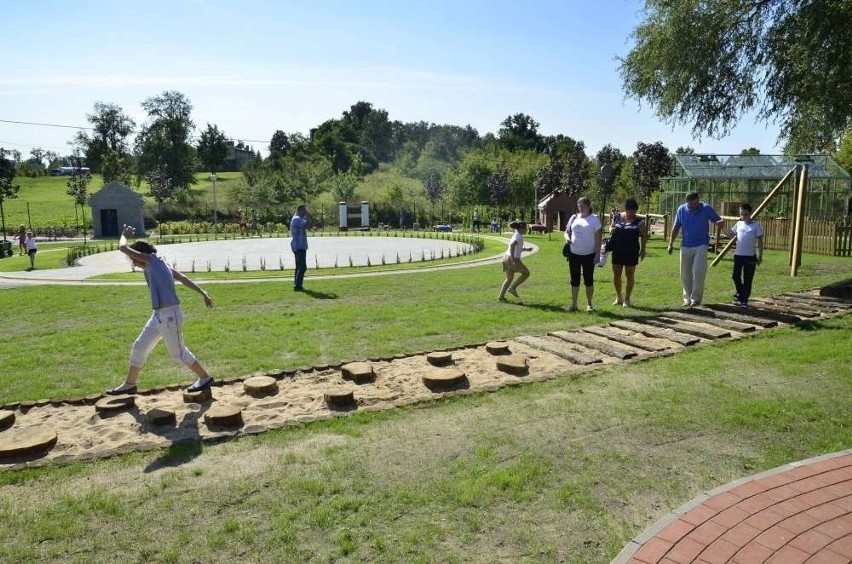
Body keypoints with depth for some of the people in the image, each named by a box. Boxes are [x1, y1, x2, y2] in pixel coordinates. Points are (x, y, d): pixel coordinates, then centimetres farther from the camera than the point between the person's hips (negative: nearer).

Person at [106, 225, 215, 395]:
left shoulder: (153, 259, -10)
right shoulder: (159, 265, 14)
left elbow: (123, 248, -8)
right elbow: (184, 279, 11)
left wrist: (124, 235, 12)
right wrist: (203, 293, 8)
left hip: (170, 316, -10)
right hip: (158, 316, 10)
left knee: (178, 352, 3)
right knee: (139, 347, 16)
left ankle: (205, 378, 19)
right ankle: (129, 385, 28)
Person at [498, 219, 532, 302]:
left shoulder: (515, 235, 17)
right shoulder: (519, 236, -12)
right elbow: (512, 245, -28)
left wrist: (526, 249, 29)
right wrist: (513, 259, -33)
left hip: (506, 257, 9)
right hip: (514, 259, -9)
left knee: (509, 279, 16)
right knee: (526, 273, 8)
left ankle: (501, 297, 12)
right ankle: (513, 288, 4)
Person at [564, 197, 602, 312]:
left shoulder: (594, 219, -4)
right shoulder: (574, 218, 7)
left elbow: (598, 238, -5)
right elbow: (567, 231, 15)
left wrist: (597, 254, -11)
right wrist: (567, 237, -10)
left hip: (589, 255, -3)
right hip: (574, 254, 3)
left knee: (588, 280, 6)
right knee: (574, 279, 8)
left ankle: (589, 304, 18)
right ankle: (573, 304, 16)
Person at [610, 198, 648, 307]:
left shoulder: (639, 221, -6)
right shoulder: (617, 217, 2)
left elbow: (643, 236, -2)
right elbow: (611, 226, 16)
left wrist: (642, 249, -6)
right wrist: (611, 230, -7)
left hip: (631, 252, -3)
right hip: (617, 251, 3)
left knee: (630, 275, 6)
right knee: (616, 274, 9)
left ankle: (627, 299, 18)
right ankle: (619, 297, 26)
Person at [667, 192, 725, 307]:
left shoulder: (706, 208, -5)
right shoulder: (681, 210, 0)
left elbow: (719, 220, -1)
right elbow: (676, 228, 8)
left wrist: (721, 222, -26)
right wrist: (671, 244, 6)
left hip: (701, 246, -3)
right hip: (685, 246, 3)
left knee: (698, 273, -10)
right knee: (685, 274, 7)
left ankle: (696, 298, 1)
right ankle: (687, 298, 21)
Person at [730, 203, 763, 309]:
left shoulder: (755, 225, -6)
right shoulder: (738, 224, 5)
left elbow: (760, 241, -3)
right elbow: (731, 234, 16)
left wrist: (760, 256, -5)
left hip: (750, 256, -3)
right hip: (738, 255, 3)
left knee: (748, 279, 2)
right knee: (736, 276, 5)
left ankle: (744, 300, 10)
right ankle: (740, 293, 30)